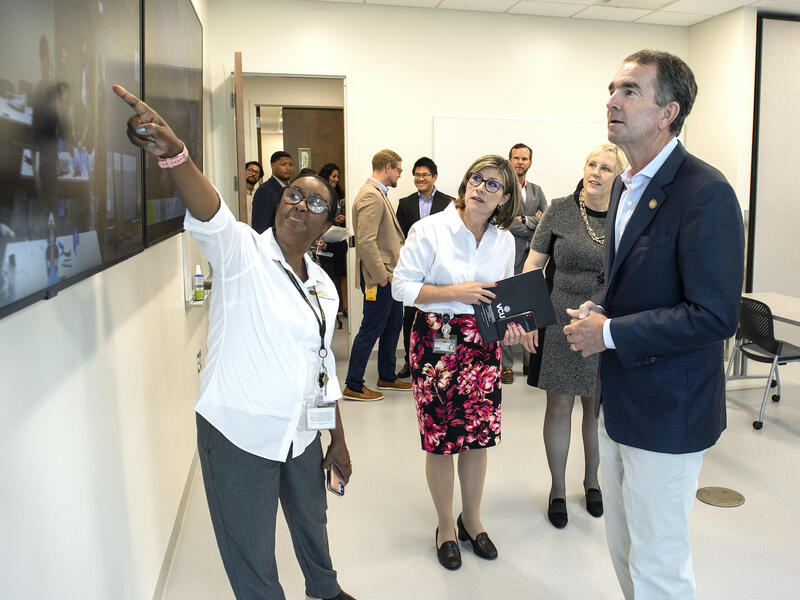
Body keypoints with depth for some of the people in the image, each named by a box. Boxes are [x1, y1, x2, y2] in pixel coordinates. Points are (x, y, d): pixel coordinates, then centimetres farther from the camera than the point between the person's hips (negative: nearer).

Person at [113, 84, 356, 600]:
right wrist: (173, 153, -54)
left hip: (301, 434, 6)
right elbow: (210, 214, -35)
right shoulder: (243, 252, -12)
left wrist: (339, 439, 15)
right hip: (240, 434, -6)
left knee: (312, 523, 29)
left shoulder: (323, 286, 6)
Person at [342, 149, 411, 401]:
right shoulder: (370, 196, -18)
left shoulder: (379, 194, 16)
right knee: (371, 330, -3)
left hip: (389, 275, 11)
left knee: (393, 324, 18)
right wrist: (380, 275, -21)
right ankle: (353, 385, 8)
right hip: (379, 277, -11)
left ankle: (387, 377, 32)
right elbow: (365, 241, -25)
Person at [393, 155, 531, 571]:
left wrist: (510, 325, -4)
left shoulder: (505, 240, 6)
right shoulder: (430, 229, -9)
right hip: (436, 341, -4)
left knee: (479, 436, 10)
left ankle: (471, 519, 34)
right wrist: (456, 292, -20)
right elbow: (402, 287, -10)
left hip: (483, 345, 4)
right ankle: (445, 526, 28)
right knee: (440, 440, 5)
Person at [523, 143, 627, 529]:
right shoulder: (561, 210, -2)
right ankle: (557, 489, 24)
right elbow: (533, 264, -1)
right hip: (562, 323, -1)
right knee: (559, 406, 5)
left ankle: (591, 480, 37)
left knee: (598, 407, 14)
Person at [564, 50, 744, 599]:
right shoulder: (627, 187, 9)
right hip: (620, 403, 9)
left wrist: (611, 333, -20)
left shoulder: (704, 192, -19)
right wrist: (598, 308, -1)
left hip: (667, 411, -9)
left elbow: (715, 315, -24)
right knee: (623, 545, 24)